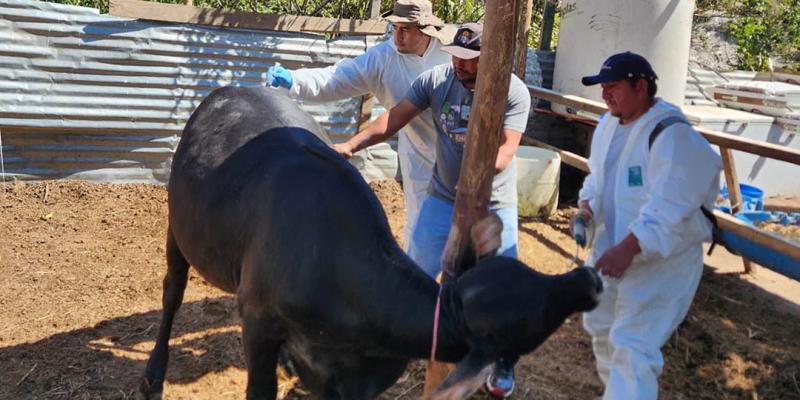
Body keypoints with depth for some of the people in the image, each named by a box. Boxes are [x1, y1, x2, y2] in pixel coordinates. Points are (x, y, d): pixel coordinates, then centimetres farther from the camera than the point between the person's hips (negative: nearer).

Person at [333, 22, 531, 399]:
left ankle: (503, 364, 26)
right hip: (442, 198, 2)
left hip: (494, 205, -2)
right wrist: (352, 144, -24)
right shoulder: (435, 79, -11)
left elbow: (507, 148, -24)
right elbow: (394, 117, -12)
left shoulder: (514, 92, -17)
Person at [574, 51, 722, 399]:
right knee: (600, 325, 24)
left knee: (632, 347, -13)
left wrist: (628, 249, -35)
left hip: (659, 260, -9)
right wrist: (587, 205, -3)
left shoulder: (671, 134, -24)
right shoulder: (609, 123, 5)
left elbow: (668, 205, -30)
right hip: (611, 247, 9)